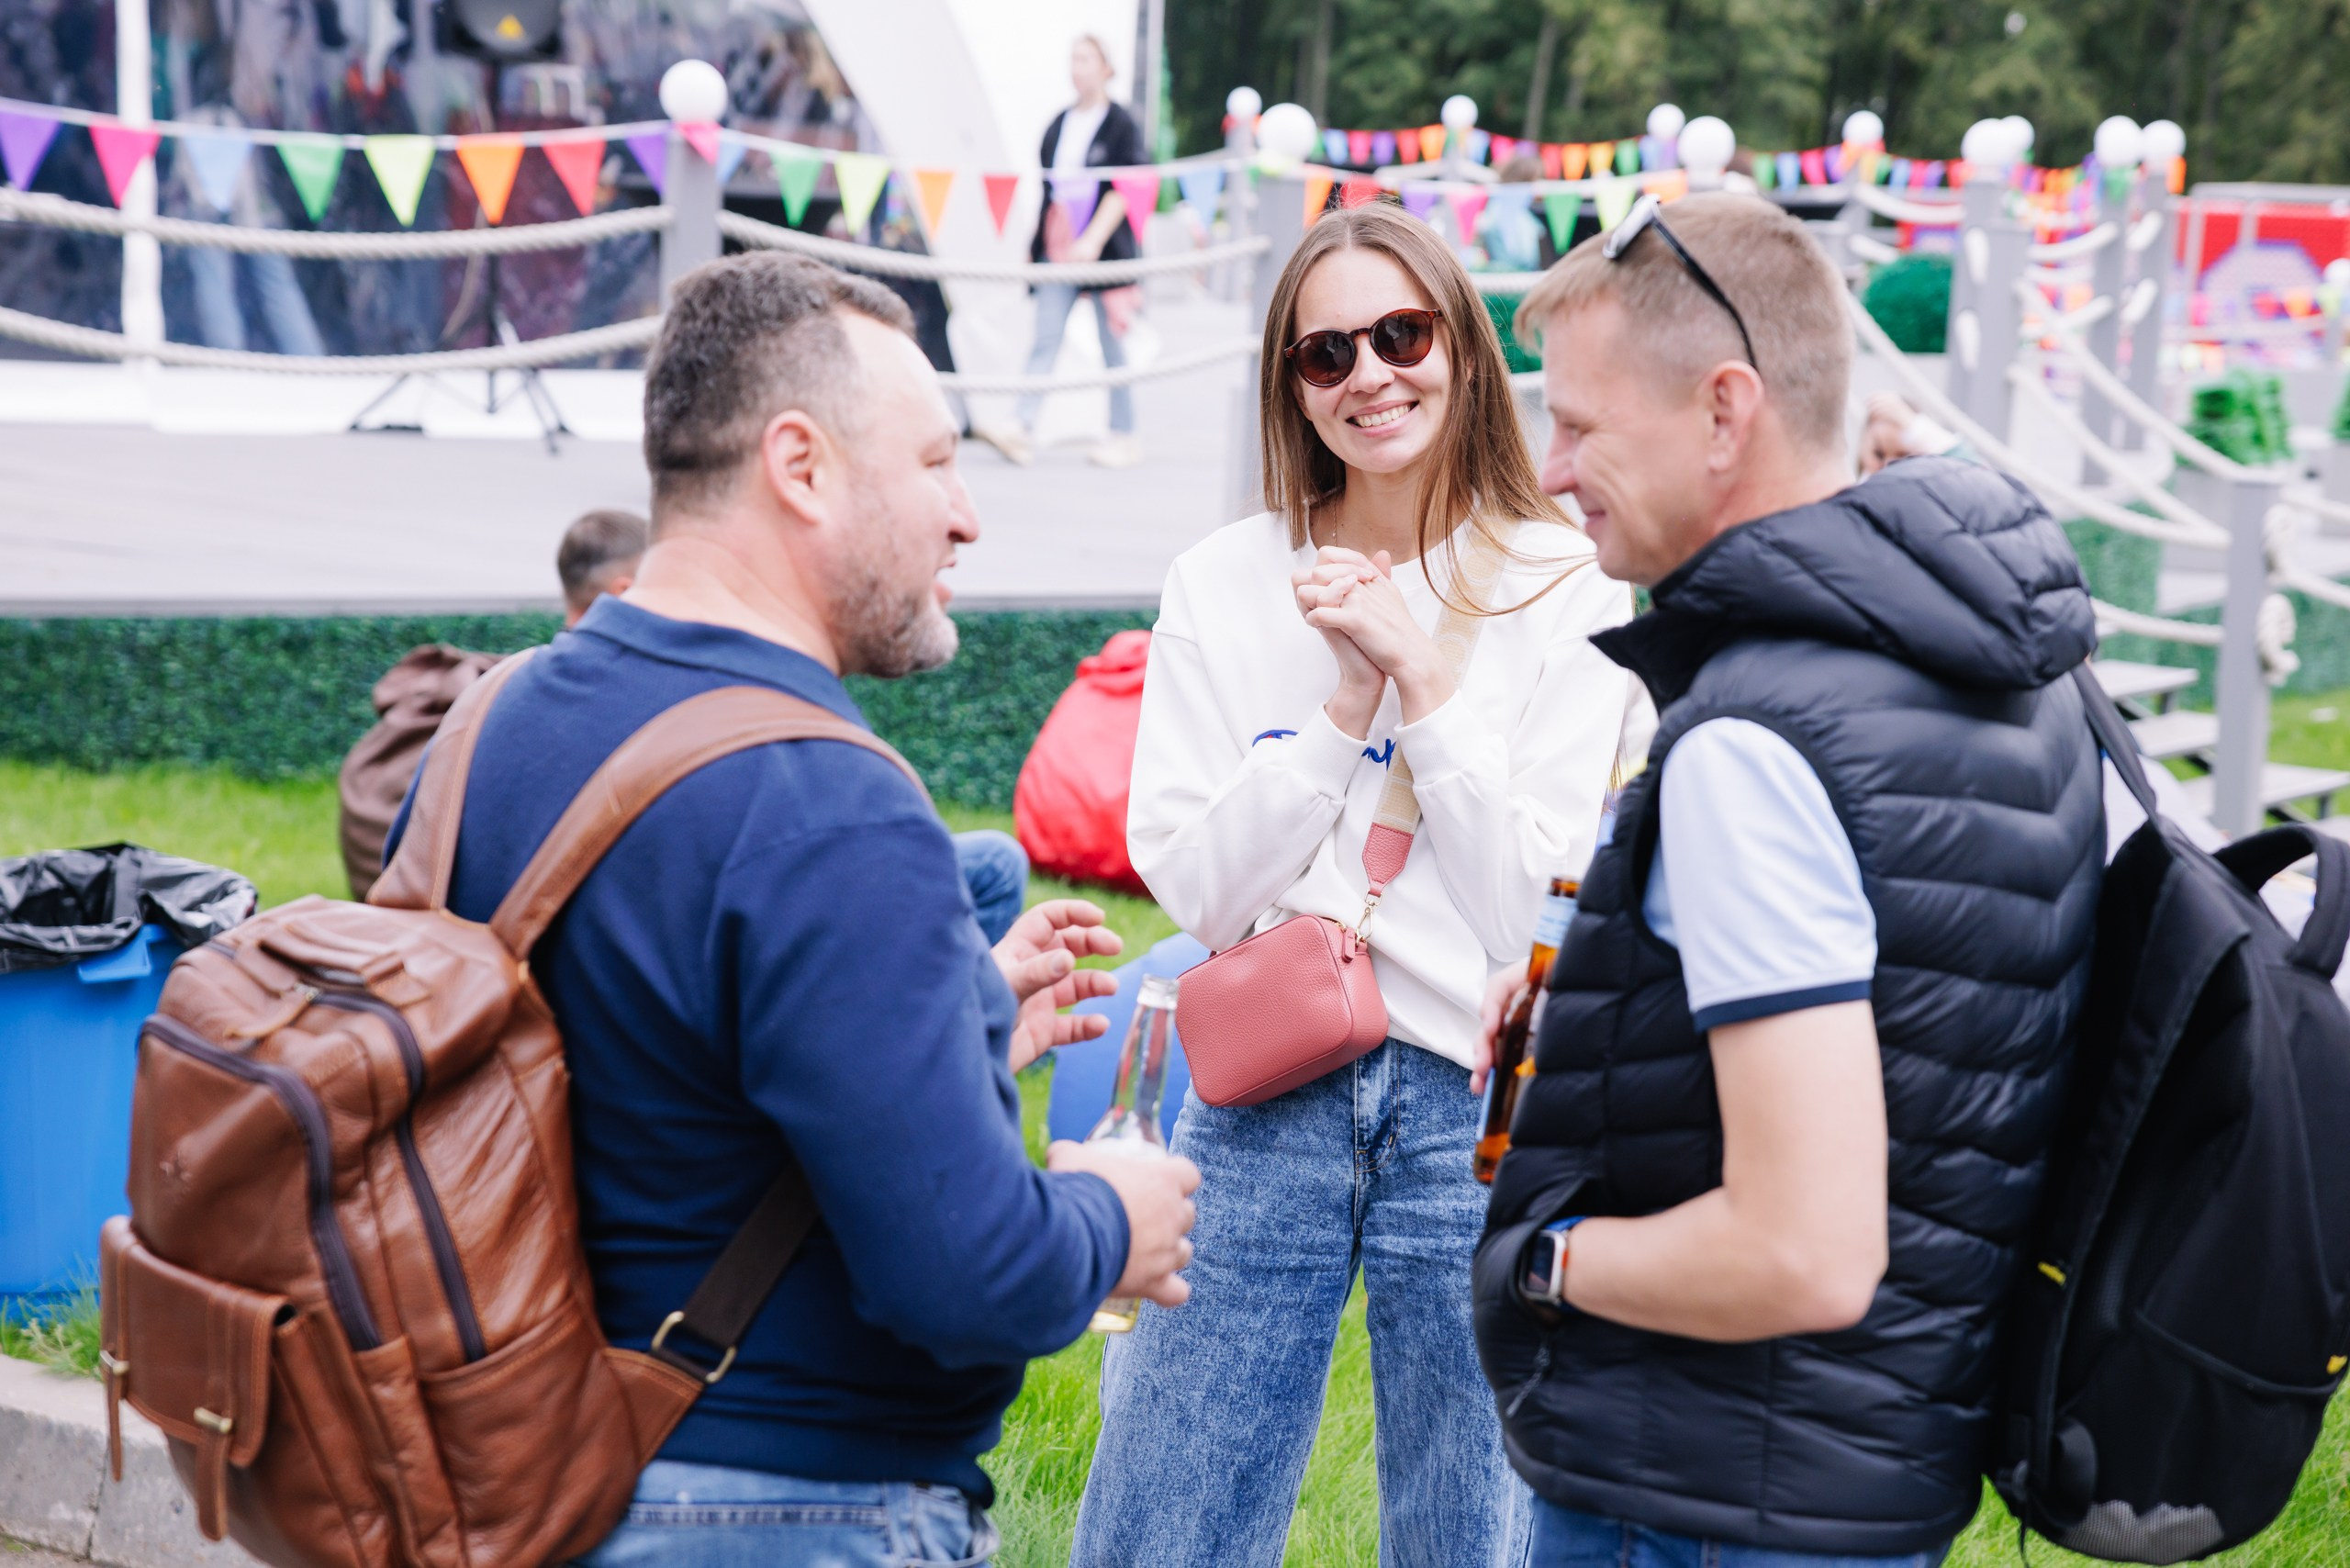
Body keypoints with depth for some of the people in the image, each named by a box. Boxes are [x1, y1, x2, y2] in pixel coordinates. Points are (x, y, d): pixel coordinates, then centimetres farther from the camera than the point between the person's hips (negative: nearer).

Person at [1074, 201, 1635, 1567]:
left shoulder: (1564, 592, -2)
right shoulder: (1224, 586, 4)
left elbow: (1536, 902, -8)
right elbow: (1193, 882, -2)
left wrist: (1419, 672, -13)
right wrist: (1349, 699, -11)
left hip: (1472, 1103, -2)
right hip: (1267, 1096, 2)